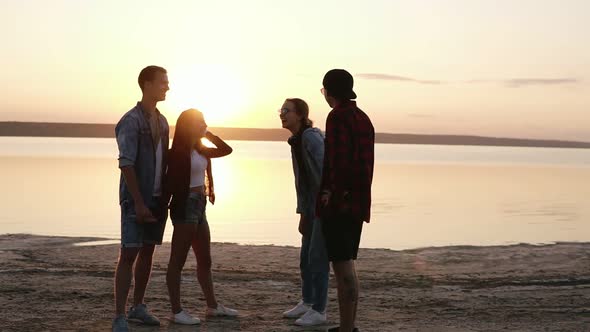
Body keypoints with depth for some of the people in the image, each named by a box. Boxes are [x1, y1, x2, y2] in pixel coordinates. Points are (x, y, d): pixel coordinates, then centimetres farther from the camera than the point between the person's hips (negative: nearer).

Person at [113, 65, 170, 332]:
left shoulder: (162, 121, 13)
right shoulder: (131, 121, -10)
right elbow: (126, 164, -16)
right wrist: (138, 202, -20)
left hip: (158, 198, 7)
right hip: (136, 199, -7)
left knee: (147, 252, 11)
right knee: (129, 254, -7)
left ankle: (138, 307, 22)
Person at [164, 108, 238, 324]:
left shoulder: (200, 150, 12)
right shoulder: (179, 152, -13)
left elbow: (226, 150, 18)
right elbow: (170, 182, -17)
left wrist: (207, 134, 10)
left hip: (199, 205, 9)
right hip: (185, 205, -9)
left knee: (204, 260, 15)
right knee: (177, 260, -3)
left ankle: (213, 306, 24)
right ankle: (176, 311, 0)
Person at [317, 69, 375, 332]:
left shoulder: (338, 116, -11)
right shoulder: (363, 118, 16)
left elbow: (340, 159, -24)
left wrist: (331, 192, -18)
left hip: (338, 202, -9)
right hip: (358, 202, 9)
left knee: (342, 266, -8)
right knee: (347, 264, 15)